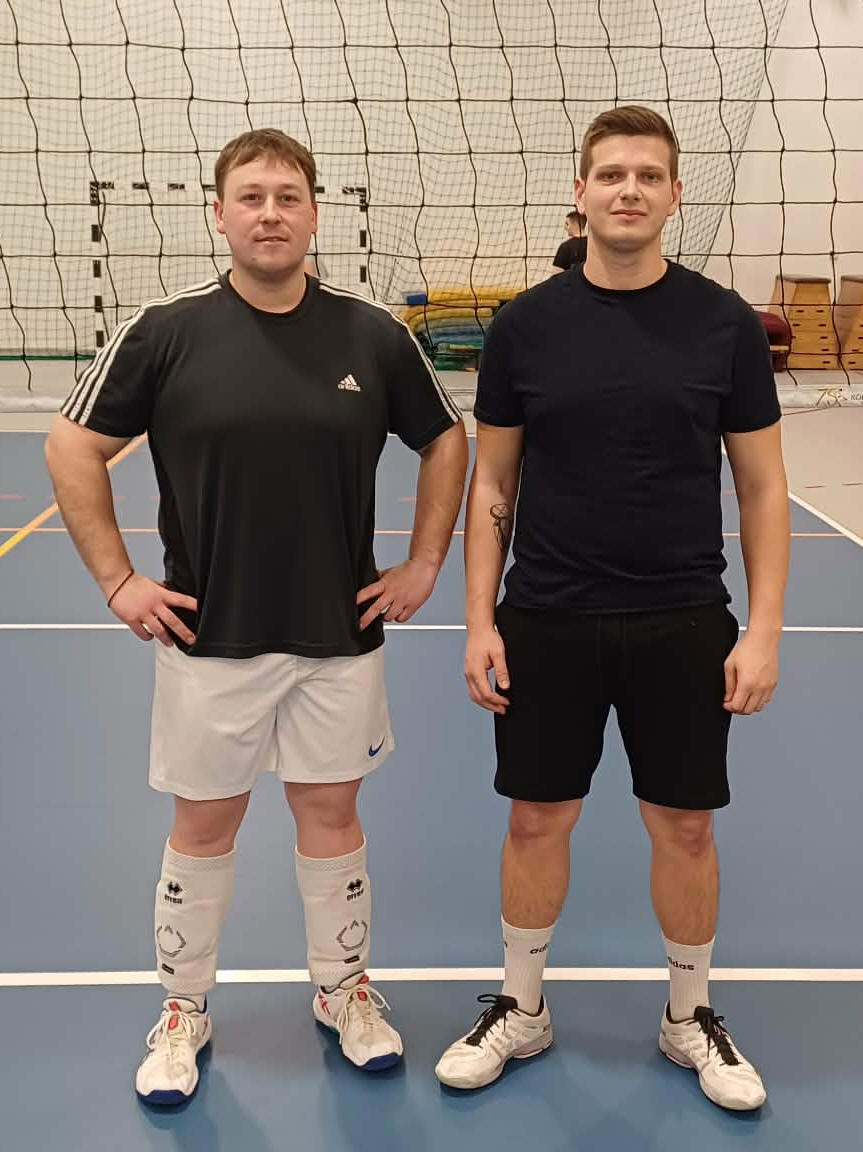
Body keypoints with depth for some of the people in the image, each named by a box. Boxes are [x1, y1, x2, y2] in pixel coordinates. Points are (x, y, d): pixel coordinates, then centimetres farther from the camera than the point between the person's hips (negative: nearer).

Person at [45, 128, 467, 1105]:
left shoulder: (373, 335, -2)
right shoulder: (166, 332, -6)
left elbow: (445, 442, 10)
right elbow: (73, 449, 0)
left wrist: (423, 564, 5)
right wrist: (118, 580, -4)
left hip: (339, 634, 1)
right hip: (208, 635, -1)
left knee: (331, 816, 13)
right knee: (203, 828, 11)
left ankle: (345, 992, 35)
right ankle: (183, 1011, 31)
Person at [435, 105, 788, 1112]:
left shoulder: (725, 326, -3)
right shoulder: (525, 326, -2)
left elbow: (762, 486, 1)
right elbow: (492, 483, 3)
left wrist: (763, 629, -5)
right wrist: (480, 623, -2)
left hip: (683, 626, 0)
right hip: (547, 623, 0)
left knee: (684, 827, 11)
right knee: (538, 820, 11)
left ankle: (689, 1018, 34)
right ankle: (521, 1009, 32)